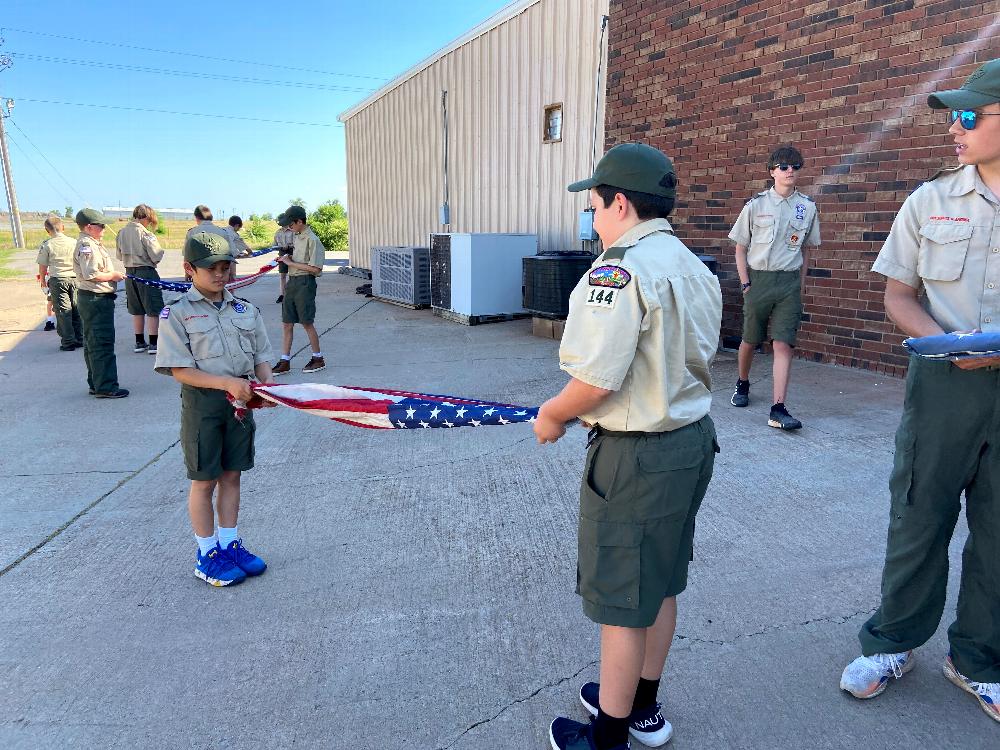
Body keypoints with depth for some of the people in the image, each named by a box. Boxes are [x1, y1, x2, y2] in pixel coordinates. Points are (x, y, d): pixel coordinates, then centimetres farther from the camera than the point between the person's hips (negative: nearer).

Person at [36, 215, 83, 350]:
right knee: (76, 310, 10)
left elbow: (42, 268, -2)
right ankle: (79, 339, 15)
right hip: (74, 278, 3)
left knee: (63, 311, 1)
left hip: (57, 280, -3)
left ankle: (68, 342, 1)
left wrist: (43, 283, 12)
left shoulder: (46, 245, -5)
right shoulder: (74, 242, 2)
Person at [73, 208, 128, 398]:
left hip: (92, 299, 11)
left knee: (93, 344, 15)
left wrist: (115, 273, 11)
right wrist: (113, 275, -12)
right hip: (96, 299, -11)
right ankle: (105, 387, -4)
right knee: (102, 344, -7)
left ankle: (96, 384, 24)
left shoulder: (92, 243, 16)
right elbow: (92, 274, -25)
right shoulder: (87, 245, -16)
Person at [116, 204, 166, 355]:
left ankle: (139, 342, 18)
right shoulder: (145, 233, -15)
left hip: (129, 272, 7)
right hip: (146, 272, -6)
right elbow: (156, 256, -17)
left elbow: (120, 256, 11)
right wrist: (154, 262, 3)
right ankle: (153, 343, 0)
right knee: (153, 310, 0)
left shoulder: (122, 232, 5)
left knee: (136, 310, 14)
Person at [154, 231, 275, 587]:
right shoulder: (177, 313, -8)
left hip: (240, 399, 4)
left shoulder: (245, 310, 6)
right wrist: (226, 383, -24)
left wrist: (267, 384, -11)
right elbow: (180, 369, -13)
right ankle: (207, 554, 21)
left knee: (231, 475, 14)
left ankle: (229, 544, 29)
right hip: (203, 401, -4)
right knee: (204, 481, 7)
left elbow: (261, 357, 9)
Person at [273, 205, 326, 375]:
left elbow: (315, 268, -19)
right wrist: (287, 258, 7)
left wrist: (291, 262, -14)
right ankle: (285, 362, 10)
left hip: (304, 283, -8)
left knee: (306, 322, 0)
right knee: (287, 323, 6)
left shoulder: (312, 240, -12)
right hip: (292, 282, 8)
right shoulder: (298, 237, 14)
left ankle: (318, 358, 15)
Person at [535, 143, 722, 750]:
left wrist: (552, 415, -7)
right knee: (660, 587, 22)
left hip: (636, 458, -9)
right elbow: (694, 361, 13)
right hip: (693, 439, 9)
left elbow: (596, 380, -26)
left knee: (622, 603, 7)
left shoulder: (620, 268, -20)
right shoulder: (696, 268, 9)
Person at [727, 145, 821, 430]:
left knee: (783, 344, -8)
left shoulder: (807, 207, 6)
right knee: (750, 340, 11)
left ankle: (778, 410, -9)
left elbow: (805, 248, 15)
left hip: (789, 281, 1)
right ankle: (742, 384, 38)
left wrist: (800, 283, 10)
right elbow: (740, 248, 4)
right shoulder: (756, 204, 0)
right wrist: (745, 283, -2)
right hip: (759, 278, -1)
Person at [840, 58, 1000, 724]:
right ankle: (893, 643, 26)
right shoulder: (931, 201, 3)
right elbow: (899, 295, 5)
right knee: (919, 515, 7)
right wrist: (945, 342, -14)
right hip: (945, 383, 0)